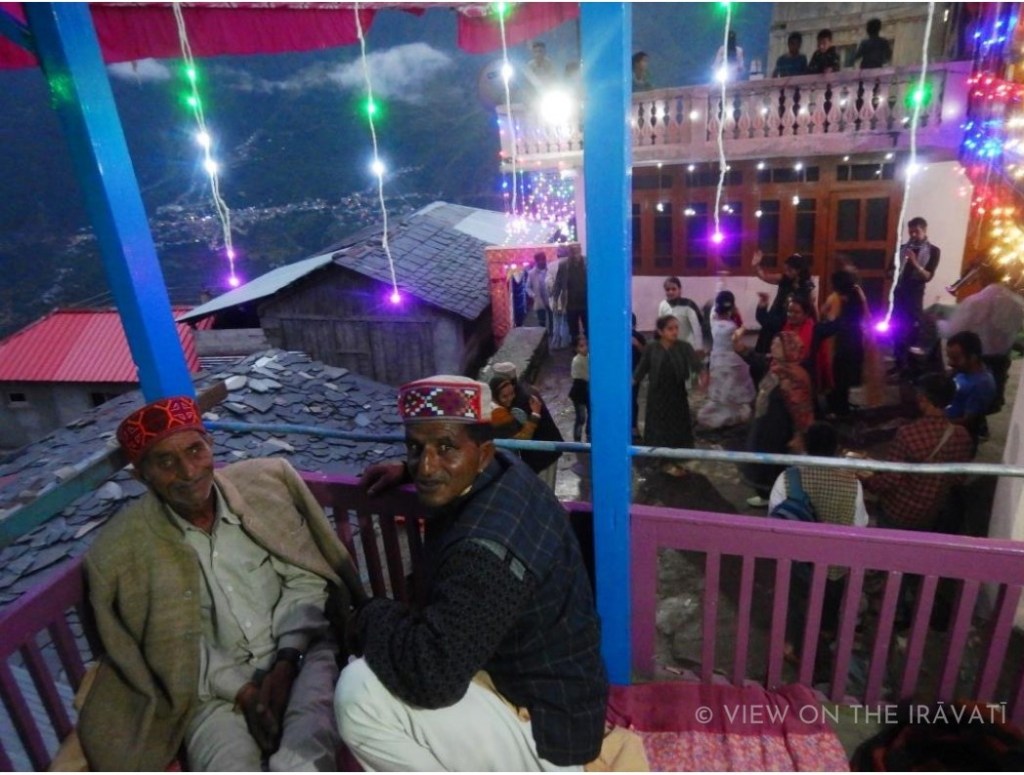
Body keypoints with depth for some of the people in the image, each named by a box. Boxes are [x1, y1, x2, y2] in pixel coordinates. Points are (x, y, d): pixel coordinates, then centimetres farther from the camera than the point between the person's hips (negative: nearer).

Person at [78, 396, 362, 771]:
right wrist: (242, 691, -12)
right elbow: (172, 647, -2)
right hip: (215, 687, 1)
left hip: (299, 652, 0)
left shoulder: (264, 482, -5)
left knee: (301, 763, -27)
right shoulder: (123, 548, -6)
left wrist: (286, 662, -13)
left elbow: (304, 579, -1)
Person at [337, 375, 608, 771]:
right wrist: (408, 470, 11)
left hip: (548, 728, -9)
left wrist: (371, 614, -16)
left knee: (359, 694, -21)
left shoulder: (487, 548, -34)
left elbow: (432, 675, -33)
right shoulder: (504, 471, -6)